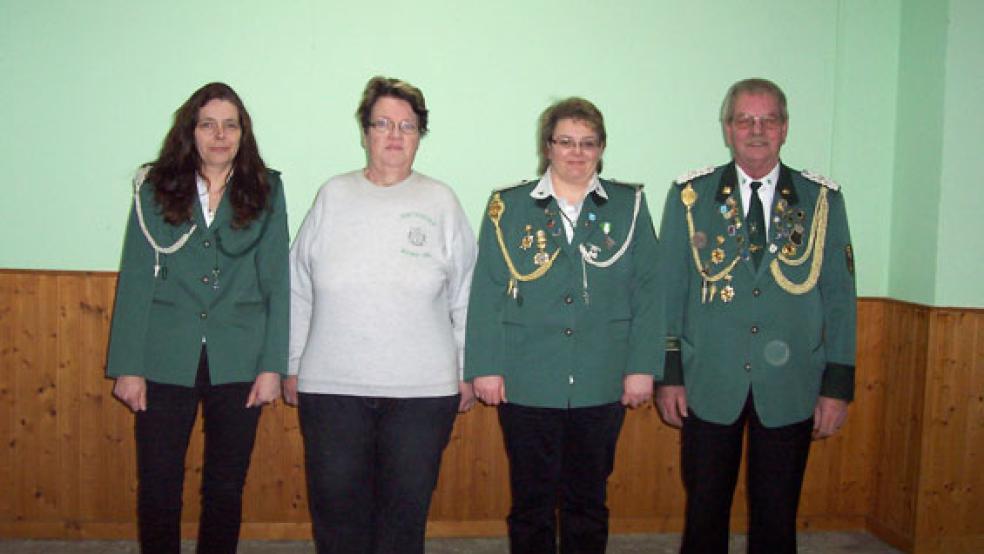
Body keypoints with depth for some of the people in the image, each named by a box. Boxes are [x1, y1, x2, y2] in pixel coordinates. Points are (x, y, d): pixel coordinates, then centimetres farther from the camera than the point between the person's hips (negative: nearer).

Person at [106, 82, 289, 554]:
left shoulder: (266, 191, 3)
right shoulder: (154, 188, 3)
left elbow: (277, 282, 1)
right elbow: (134, 280, 1)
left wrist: (273, 365, -4)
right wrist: (127, 366, -3)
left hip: (238, 365, 0)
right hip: (165, 363, 0)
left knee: (226, 489, 10)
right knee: (157, 488, 5)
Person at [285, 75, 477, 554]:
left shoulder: (442, 202, 3)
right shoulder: (333, 196, 5)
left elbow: (465, 298, 5)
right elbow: (299, 292, 8)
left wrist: (467, 372, 5)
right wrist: (293, 365, 8)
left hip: (423, 389, -1)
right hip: (330, 385, 1)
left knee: (406, 511, 9)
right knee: (336, 511, 10)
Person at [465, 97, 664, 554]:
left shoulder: (629, 206, 5)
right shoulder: (510, 206, 3)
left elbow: (647, 292, 3)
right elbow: (487, 294, 0)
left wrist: (643, 367, -2)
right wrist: (485, 367, -5)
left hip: (601, 385, 1)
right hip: (526, 384, -1)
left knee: (588, 499, 13)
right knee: (531, 499, 10)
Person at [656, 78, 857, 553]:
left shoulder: (822, 200, 3)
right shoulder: (690, 196, 2)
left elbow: (839, 297, 4)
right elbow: (669, 290, 2)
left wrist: (837, 386, 0)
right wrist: (669, 373, -2)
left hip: (789, 390, 1)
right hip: (710, 388, 0)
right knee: (704, 513, 11)